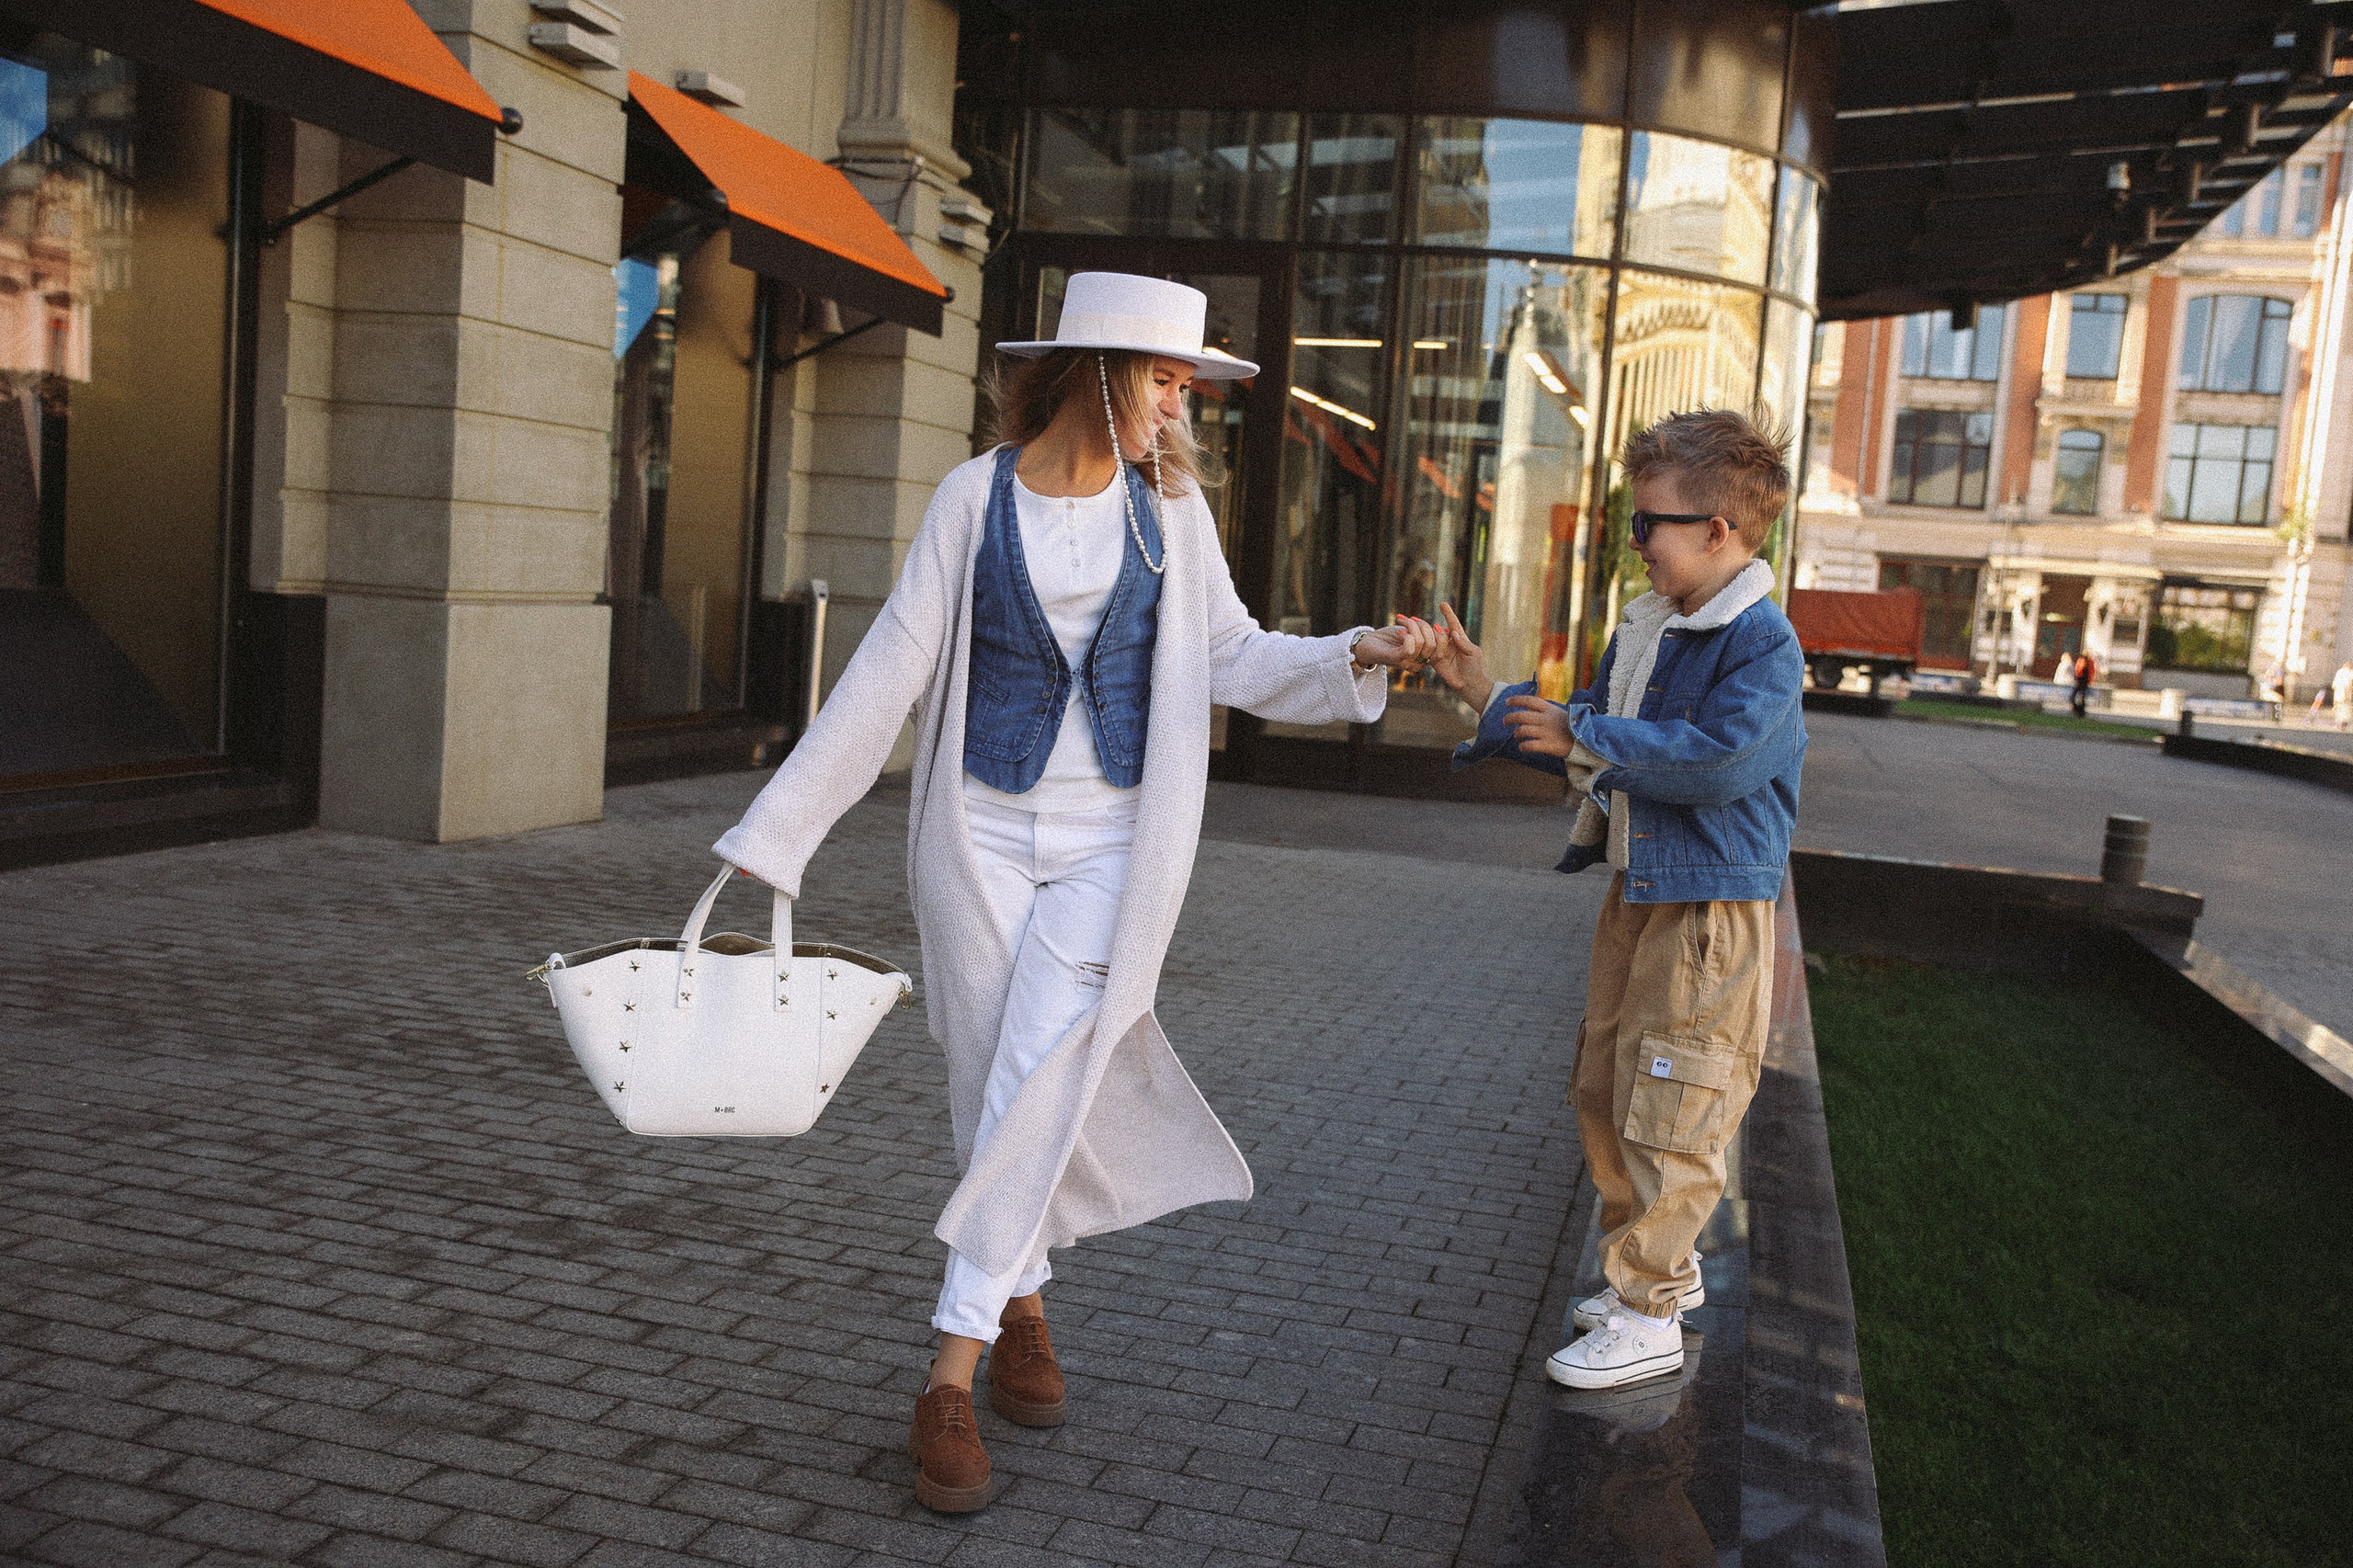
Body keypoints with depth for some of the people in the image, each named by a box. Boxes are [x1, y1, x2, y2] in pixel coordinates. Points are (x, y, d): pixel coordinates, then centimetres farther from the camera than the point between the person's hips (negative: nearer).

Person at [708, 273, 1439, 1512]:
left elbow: (1232, 656, 10)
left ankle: (952, 1377, -1)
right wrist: (777, 827, -6)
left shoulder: (1168, 506, 4)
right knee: (996, 1094, 7)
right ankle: (1021, 1304, 31)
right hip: (981, 831, 0)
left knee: (1035, 1089, -9)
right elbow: (891, 668, -3)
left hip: (1111, 845, 0)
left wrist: (1355, 658, -7)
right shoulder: (975, 496, -2)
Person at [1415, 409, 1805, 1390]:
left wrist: (1584, 736, -19)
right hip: (1636, 895, 9)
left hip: (1710, 913, -9)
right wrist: (1483, 690, 12)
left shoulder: (1763, 643, -16)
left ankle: (1647, 1319, 9)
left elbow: (1715, 760, -29)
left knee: (1666, 1120, -3)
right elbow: (1584, 740, 19)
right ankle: (1662, 1265, 34)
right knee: (1604, 1095, 17)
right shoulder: (1645, 629, 11)